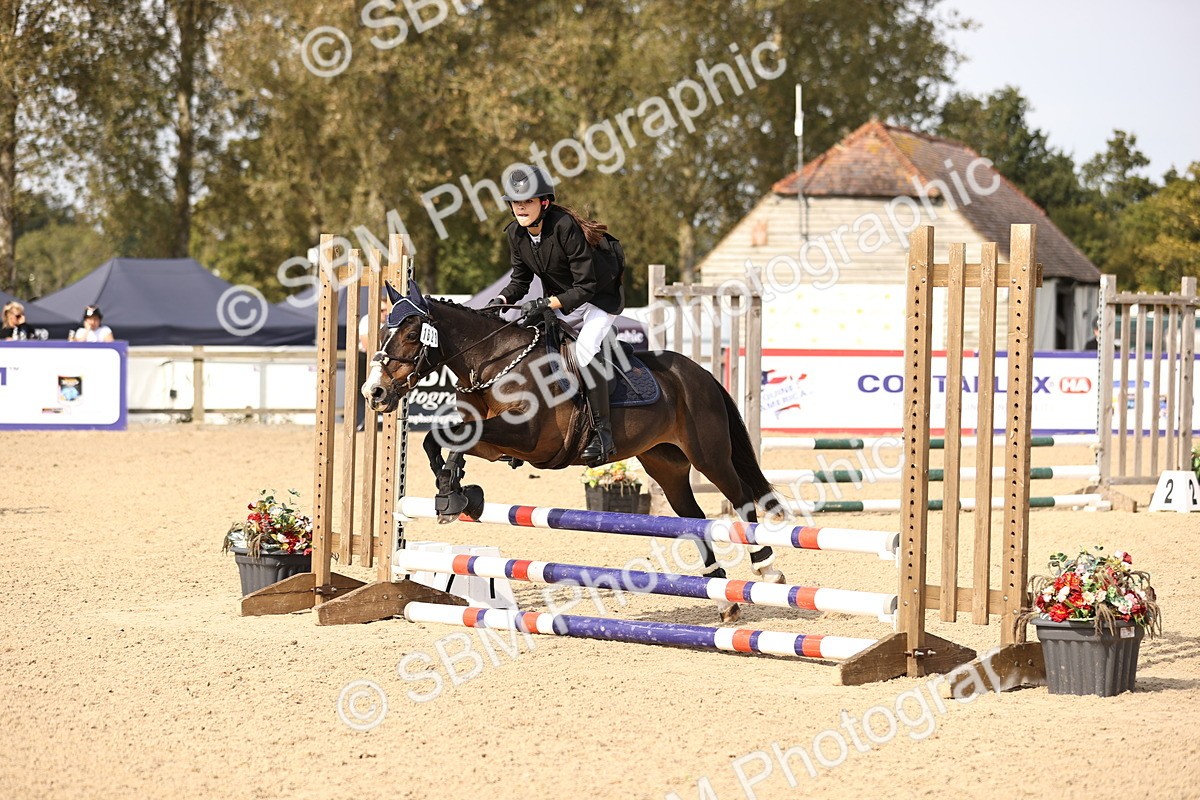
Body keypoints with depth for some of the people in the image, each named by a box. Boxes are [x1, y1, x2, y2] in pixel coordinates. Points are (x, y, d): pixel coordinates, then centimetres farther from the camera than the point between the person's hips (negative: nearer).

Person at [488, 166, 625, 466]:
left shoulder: (565, 227, -30)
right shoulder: (516, 233, -8)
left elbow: (586, 286, -29)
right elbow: (521, 280, 4)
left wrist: (546, 303, -38)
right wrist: (501, 299, -16)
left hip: (602, 296, -8)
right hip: (561, 303, 8)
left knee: (584, 348, -31)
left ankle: (603, 432, -27)